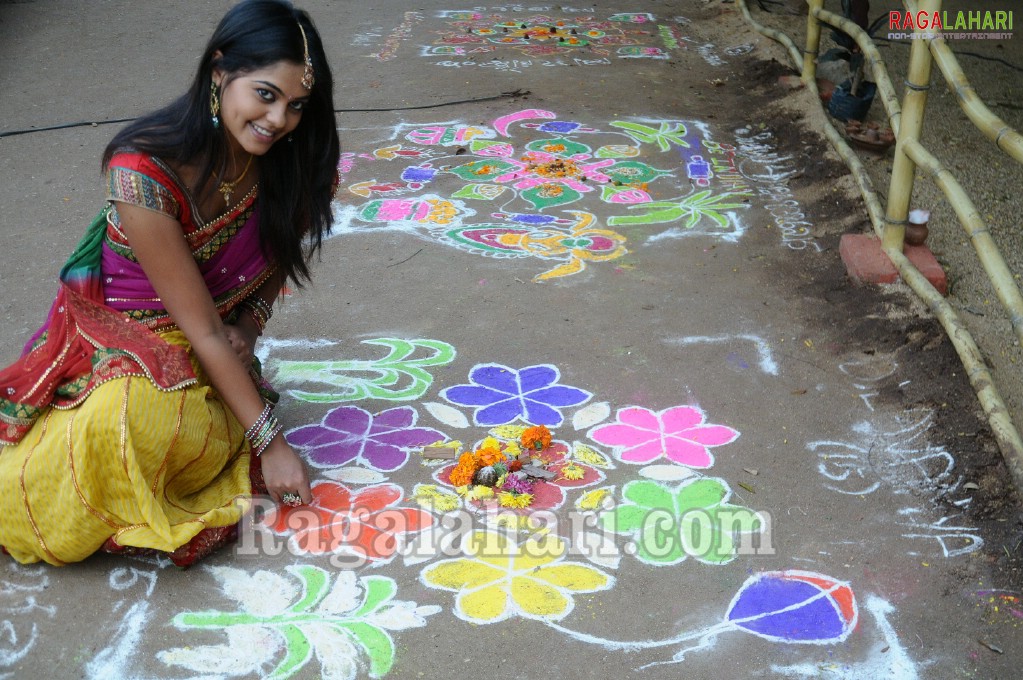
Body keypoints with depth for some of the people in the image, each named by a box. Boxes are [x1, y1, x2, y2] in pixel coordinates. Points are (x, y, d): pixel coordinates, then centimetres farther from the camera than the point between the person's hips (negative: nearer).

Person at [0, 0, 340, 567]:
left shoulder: (280, 156, -10)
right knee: (123, 420, -37)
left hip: (209, 351, 3)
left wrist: (249, 326, -11)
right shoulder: (144, 173, -27)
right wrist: (268, 440, -21)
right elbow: (201, 326, -24)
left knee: (209, 442, -31)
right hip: (117, 326, -3)